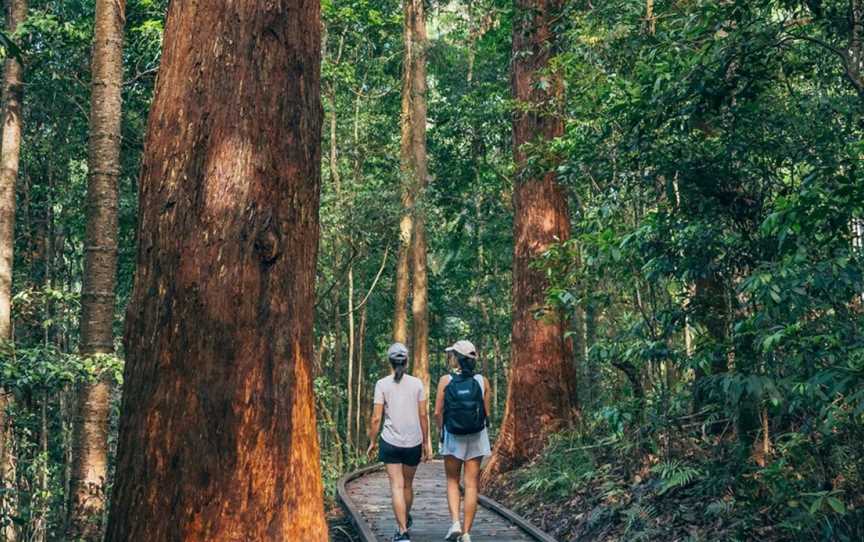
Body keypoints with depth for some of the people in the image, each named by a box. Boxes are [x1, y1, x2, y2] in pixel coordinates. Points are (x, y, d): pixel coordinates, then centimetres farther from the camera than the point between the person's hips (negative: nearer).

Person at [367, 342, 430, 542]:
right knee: (408, 485, 19)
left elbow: (376, 418, -6)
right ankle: (405, 521, 40)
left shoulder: (382, 384, -5)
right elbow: (423, 416, 1)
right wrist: (425, 443, 10)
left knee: (397, 486, -1)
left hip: (390, 442, -2)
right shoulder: (417, 383, -1)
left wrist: (372, 441, 7)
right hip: (413, 442, 2)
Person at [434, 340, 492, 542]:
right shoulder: (482, 381, -3)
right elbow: (486, 413, 0)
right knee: (471, 485, 5)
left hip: (452, 437, -1)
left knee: (452, 481, 14)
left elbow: (438, 412, -6)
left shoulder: (446, 381, -7)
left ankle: (455, 523, -5)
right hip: (476, 437, 1)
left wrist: (442, 430, 10)